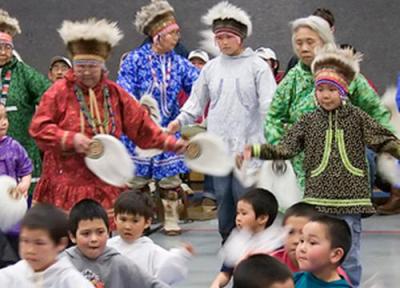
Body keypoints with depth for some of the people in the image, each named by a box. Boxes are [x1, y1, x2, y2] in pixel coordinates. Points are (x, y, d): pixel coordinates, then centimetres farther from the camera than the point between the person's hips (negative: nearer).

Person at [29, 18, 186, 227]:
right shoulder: (59, 91, -2)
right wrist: (70, 139, -18)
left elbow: (142, 127, 10)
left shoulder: (115, 94, 8)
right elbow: (38, 128, -6)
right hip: (65, 183, -3)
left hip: (105, 187, 3)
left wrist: (171, 143, 1)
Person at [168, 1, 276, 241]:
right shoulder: (211, 68, 10)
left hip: (247, 147, -4)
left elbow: (269, 105, -7)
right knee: (223, 197, 9)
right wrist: (179, 122, 0)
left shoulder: (257, 66, -2)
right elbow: (196, 102, 15)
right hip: (218, 147, 4)